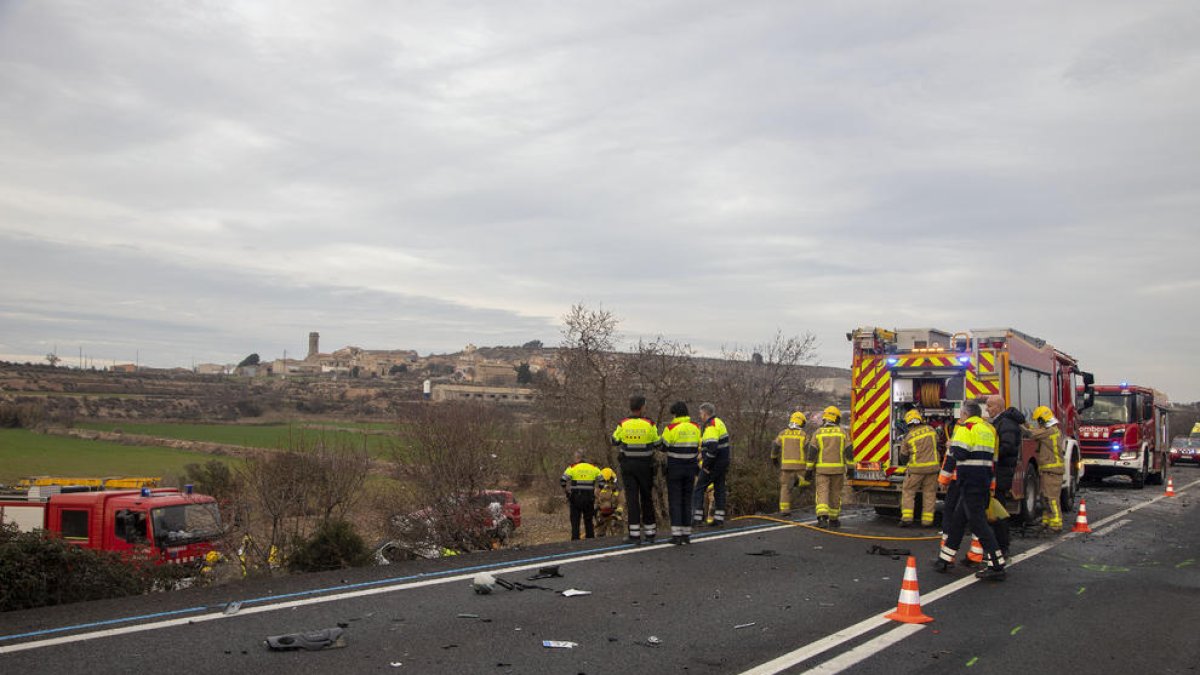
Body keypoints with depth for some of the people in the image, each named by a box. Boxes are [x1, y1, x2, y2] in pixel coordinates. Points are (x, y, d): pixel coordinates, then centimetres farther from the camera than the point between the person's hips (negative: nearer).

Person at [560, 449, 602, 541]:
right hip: (589, 498, 2)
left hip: (576, 498, -2)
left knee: (575, 521, 4)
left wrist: (567, 493, 4)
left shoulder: (573, 467, -2)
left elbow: (563, 481, -10)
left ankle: (575, 540, 0)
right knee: (589, 521, 13)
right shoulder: (593, 467, 5)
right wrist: (596, 494, 9)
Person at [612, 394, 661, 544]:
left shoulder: (623, 424, -6)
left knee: (631, 498, 0)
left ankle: (635, 534, -5)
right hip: (645, 465, 0)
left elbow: (615, 441, 8)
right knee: (647, 498, 11)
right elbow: (657, 444, 1)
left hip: (627, 465, 0)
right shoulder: (649, 424, -8)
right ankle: (650, 532, 16)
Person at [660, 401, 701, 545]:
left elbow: (663, 447, -5)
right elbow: (698, 449, 8)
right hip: (690, 468, 4)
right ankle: (687, 534, 14)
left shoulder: (671, 428, -12)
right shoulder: (695, 427, 3)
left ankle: (676, 535, -5)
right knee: (687, 500, 12)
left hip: (674, 468, -4)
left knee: (674, 501, 1)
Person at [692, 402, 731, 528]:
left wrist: (706, 464, -20)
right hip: (723, 463, 9)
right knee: (719, 489, 11)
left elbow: (712, 447, -27)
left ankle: (697, 517, -3)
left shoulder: (711, 426, -17)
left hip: (714, 464, -9)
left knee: (699, 488, -2)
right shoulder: (719, 422, 15)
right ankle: (719, 519, 12)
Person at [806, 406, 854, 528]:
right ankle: (833, 519, 20)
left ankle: (822, 518, -22)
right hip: (838, 468, 1)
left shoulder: (818, 433, 0)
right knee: (835, 494, 12)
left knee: (822, 493, -4)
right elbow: (849, 451, -2)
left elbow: (812, 452, -3)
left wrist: (809, 469, 2)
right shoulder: (842, 432, 1)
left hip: (822, 468, -1)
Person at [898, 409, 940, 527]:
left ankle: (907, 517, -2)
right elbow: (937, 440, 21)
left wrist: (902, 445, 22)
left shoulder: (908, 436, -5)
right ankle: (927, 520, 10)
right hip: (932, 466, 3)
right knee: (929, 493, 10)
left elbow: (903, 456, 2)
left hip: (916, 468, -3)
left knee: (908, 492, 7)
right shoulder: (930, 429, 1)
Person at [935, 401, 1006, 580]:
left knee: (978, 522, -8)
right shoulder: (989, 429, 19)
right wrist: (990, 485, 26)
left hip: (970, 483, -9)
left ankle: (997, 566, -11)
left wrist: (944, 476, -5)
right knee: (958, 520, 15)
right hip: (984, 481, 9)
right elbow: (993, 459, 22)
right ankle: (945, 559, 20)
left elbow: (956, 455, -17)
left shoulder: (966, 428, -8)